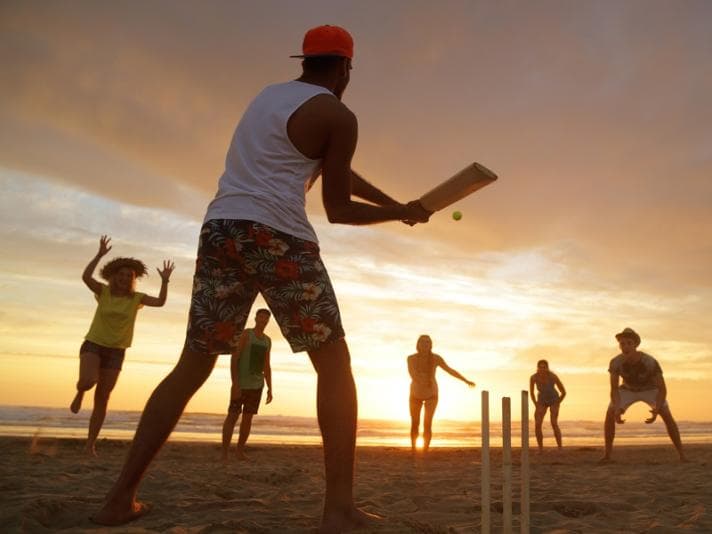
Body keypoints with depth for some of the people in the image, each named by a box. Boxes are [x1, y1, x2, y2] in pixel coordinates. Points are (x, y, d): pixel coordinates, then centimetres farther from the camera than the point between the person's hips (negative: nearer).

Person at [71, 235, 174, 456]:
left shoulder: (137, 298, -1)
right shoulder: (103, 292, -3)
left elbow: (160, 302, -17)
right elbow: (86, 276, -21)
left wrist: (165, 281, -25)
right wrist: (100, 255, -26)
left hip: (116, 352, 1)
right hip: (93, 345, -1)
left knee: (101, 400, 2)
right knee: (88, 381, -30)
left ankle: (91, 445, 13)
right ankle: (80, 393, 10)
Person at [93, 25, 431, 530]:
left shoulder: (270, 94, 26)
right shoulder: (338, 116, 2)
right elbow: (338, 210, 5)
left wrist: (397, 204, 31)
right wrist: (401, 214, 19)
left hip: (220, 228, 7)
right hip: (278, 236, -7)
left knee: (192, 366, 12)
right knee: (334, 364, 2)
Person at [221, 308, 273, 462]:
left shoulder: (267, 340, 12)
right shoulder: (245, 333, -8)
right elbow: (233, 359, -14)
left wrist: (270, 389, 7)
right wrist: (234, 384, -21)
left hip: (257, 385, 6)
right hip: (241, 383, -6)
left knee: (248, 418, 6)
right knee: (232, 416, -6)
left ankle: (240, 451, 16)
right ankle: (224, 452, -2)